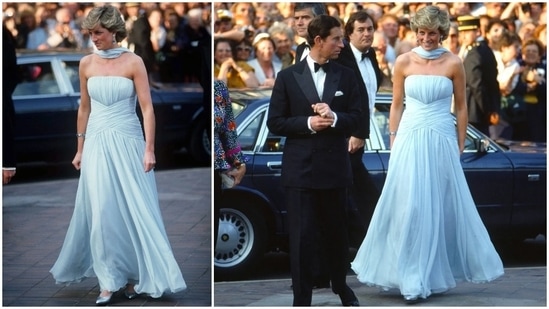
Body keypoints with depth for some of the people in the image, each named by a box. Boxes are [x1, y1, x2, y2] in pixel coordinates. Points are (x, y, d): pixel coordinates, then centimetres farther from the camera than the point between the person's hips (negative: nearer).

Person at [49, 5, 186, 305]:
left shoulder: (133, 62, -6)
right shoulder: (86, 63, 4)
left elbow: (147, 108, -8)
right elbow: (84, 108, 13)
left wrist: (149, 149, -14)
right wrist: (80, 148, 13)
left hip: (128, 142, -2)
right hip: (97, 144, 3)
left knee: (134, 210, 1)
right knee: (102, 213, -1)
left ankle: (134, 275, 14)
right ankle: (109, 281, 5)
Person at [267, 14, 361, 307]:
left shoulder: (346, 76, 4)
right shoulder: (288, 76, -2)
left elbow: (355, 119, 3)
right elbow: (274, 122, -2)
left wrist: (334, 117, -17)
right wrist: (308, 123, -16)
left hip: (335, 167, 2)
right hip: (300, 168, -2)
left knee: (337, 233, 15)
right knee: (302, 238, -1)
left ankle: (341, 285, 36)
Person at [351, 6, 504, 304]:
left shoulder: (453, 63, 0)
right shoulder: (404, 62, 2)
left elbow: (461, 107, 6)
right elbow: (396, 106, 8)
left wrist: (460, 145, 5)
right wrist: (394, 144, 5)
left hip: (442, 142, 0)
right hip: (410, 141, 0)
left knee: (442, 207, 5)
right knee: (409, 208, -2)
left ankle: (436, 272, 18)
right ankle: (412, 278, 7)